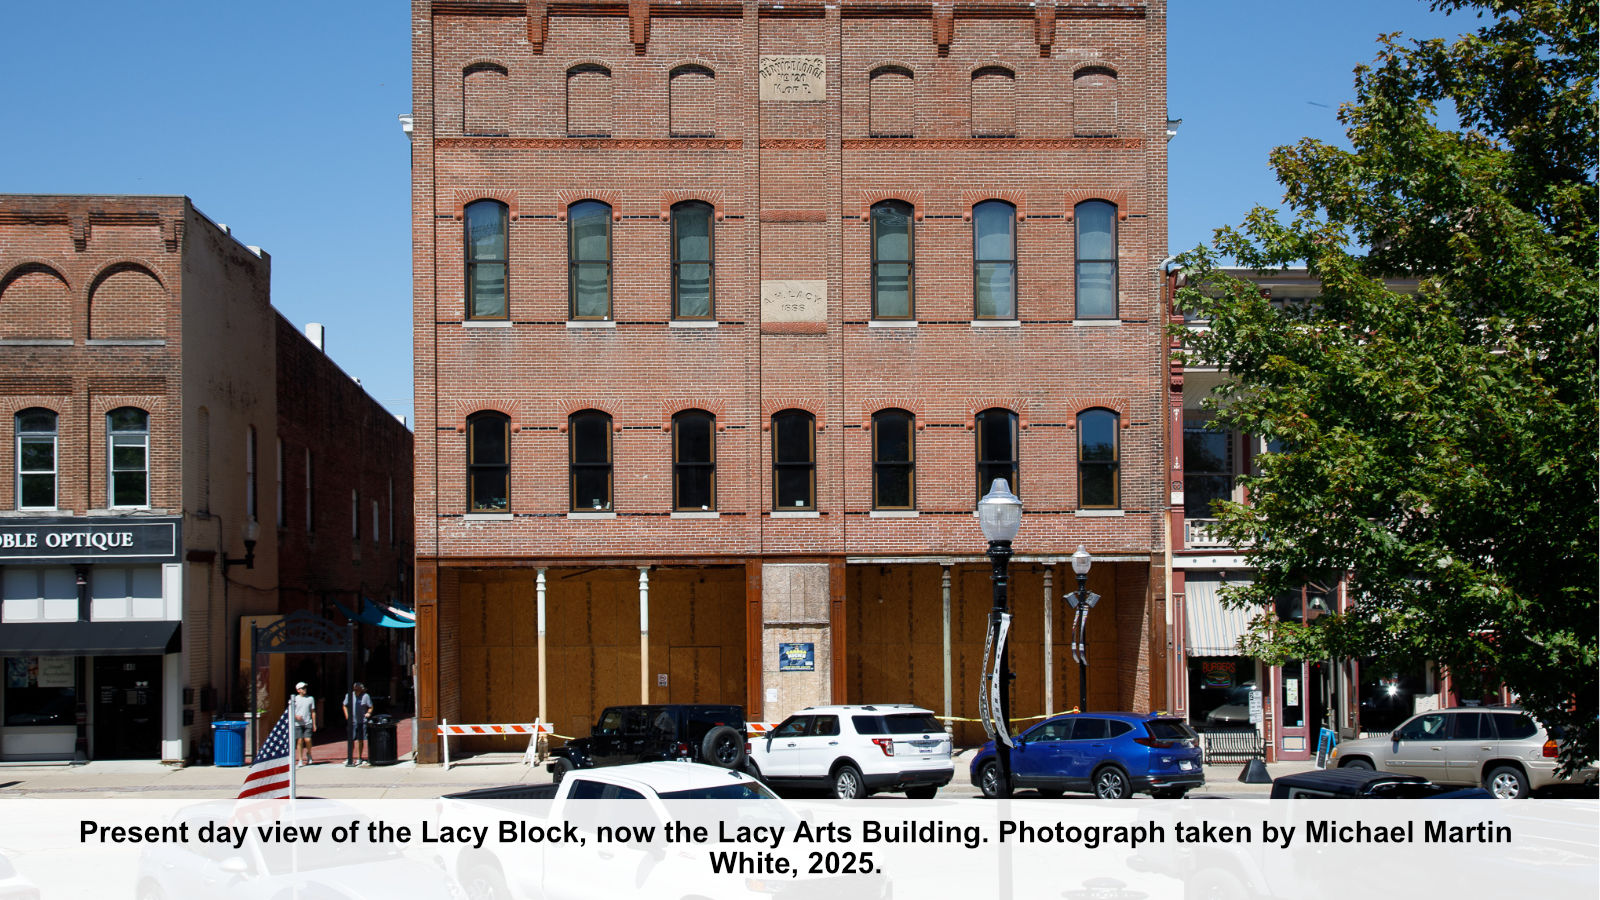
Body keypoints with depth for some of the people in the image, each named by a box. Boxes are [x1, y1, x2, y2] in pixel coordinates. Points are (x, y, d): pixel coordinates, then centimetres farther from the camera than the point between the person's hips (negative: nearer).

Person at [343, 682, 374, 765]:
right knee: (351, 740, -2)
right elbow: (345, 706, 16)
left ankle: (359, 758, 15)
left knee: (361, 740, 4)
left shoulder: (366, 696, -2)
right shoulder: (349, 695, 4)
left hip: (362, 721, -1)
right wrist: (347, 715, 3)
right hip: (352, 721, 1)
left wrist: (369, 713, -15)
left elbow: (370, 707, 5)